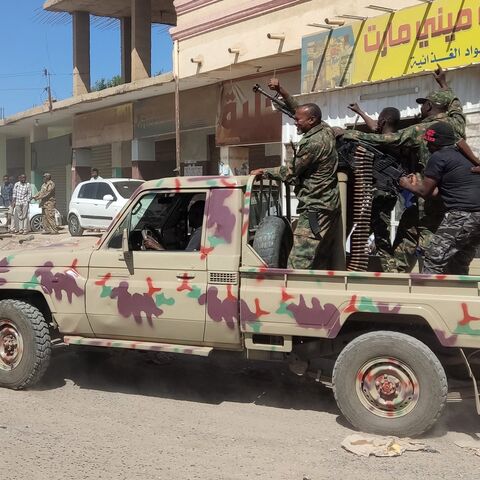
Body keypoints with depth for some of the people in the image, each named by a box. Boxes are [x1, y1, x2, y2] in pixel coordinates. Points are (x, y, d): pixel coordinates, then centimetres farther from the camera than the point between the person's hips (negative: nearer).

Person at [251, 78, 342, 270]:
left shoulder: (313, 143, -19)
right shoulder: (325, 130, 8)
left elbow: (289, 172, -11)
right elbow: (296, 109, 22)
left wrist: (263, 171, 2)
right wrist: (281, 91, 15)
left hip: (315, 208, -10)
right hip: (330, 205, 10)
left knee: (299, 261, -14)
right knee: (323, 259, 12)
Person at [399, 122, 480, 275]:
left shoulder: (438, 157, -3)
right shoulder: (463, 156, 25)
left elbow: (425, 191, 2)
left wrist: (407, 185, 20)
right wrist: (416, 184, 35)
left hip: (463, 215, -9)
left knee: (434, 260, -6)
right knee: (459, 265, 18)